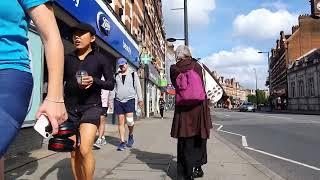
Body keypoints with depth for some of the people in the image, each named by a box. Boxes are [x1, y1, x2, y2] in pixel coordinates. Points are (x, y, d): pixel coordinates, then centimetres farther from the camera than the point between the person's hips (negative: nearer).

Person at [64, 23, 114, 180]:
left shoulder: (101, 59, 1)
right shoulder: (67, 59, 9)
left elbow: (111, 84, 1)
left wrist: (94, 81, -17)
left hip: (91, 107, -3)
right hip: (70, 108, 4)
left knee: (85, 150, -16)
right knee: (74, 152, 7)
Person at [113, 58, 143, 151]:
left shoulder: (133, 74, 9)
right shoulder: (116, 75, 15)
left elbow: (138, 87, 7)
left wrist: (140, 99, 2)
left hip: (129, 100, -2)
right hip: (118, 101, 3)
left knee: (129, 120, -12)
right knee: (121, 121, 1)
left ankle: (131, 135, 17)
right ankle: (122, 142, 7)